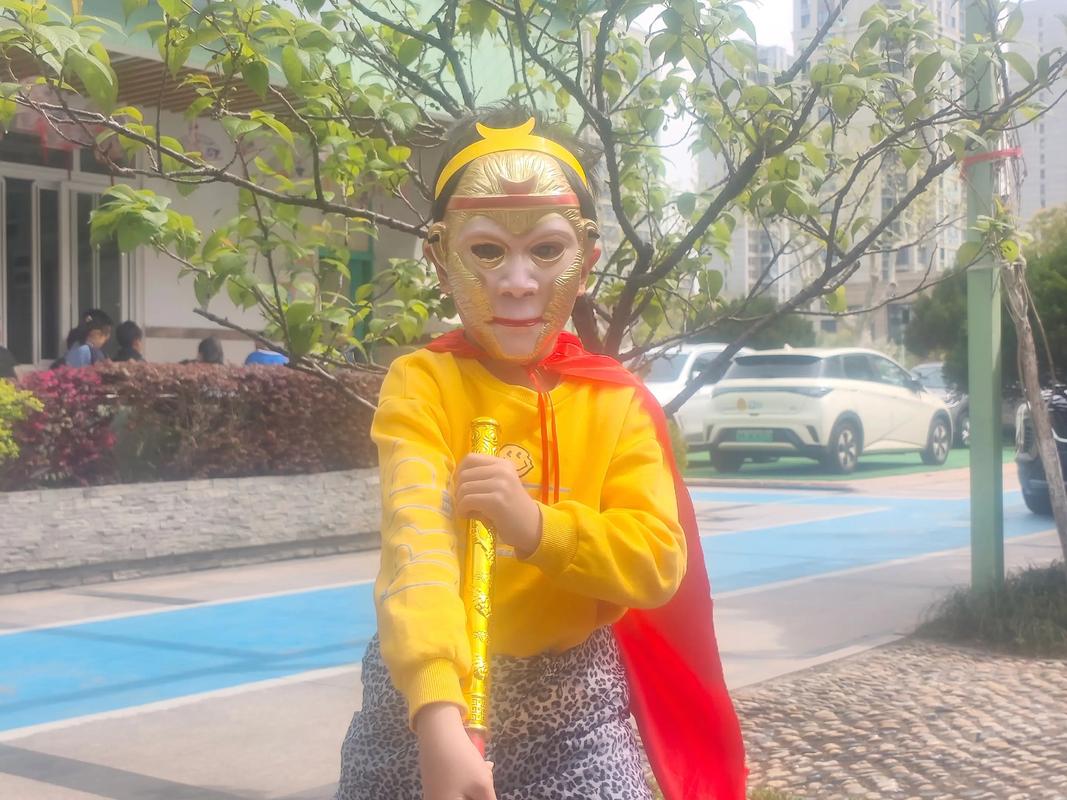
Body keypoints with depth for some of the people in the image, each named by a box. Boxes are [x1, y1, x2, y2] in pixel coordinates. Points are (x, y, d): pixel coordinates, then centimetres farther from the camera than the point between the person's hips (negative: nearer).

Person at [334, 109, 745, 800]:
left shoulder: (616, 401, -4)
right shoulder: (421, 385, -13)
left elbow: (660, 562, -10)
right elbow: (417, 543, -28)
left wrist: (537, 525, -27)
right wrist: (439, 716, -41)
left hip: (575, 704, 2)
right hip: (431, 697, -1)